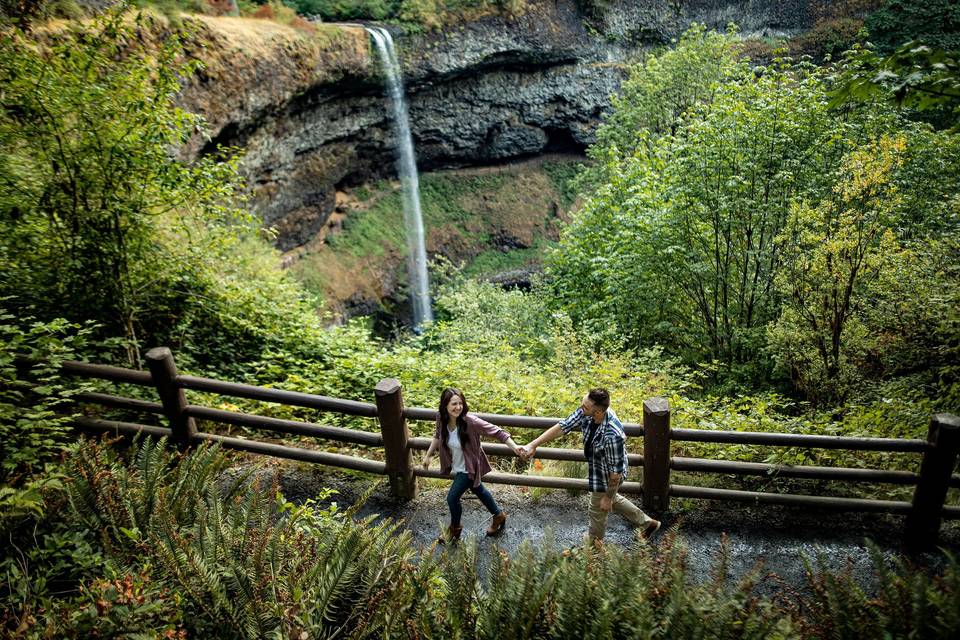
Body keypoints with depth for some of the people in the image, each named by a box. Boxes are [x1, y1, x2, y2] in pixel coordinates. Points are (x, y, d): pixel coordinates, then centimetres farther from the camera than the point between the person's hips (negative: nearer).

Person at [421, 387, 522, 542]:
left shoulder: (470, 421, -34)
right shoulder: (441, 419, -17)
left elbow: (496, 431, -29)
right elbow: (438, 436, 5)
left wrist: (514, 446, -36)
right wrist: (428, 455, 8)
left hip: (468, 468, -6)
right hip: (457, 467, 6)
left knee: (452, 497, 2)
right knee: (478, 491, 25)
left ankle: (455, 528, 34)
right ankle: (499, 515, 51)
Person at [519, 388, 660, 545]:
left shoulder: (612, 435, -42)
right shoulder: (586, 412, -23)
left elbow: (616, 471, -29)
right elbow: (562, 427, -13)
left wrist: (607, 497, -14)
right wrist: (532, 445, -17)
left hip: (607, 478, -7)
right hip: (597, 469, 7)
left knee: (598, 510, 21)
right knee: (613, 499, 33)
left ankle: (593, 542, 52)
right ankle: (646, 522, 52)